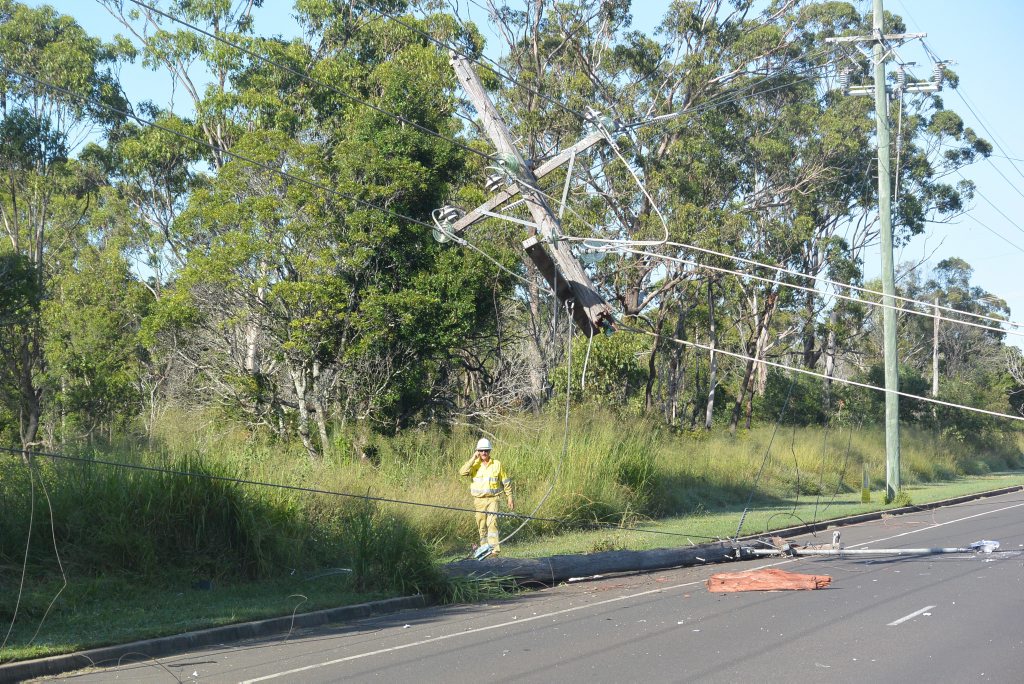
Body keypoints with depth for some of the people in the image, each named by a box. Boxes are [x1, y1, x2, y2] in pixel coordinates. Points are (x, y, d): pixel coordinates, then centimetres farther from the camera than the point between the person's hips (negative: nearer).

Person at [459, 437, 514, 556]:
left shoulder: (497, 464, 4)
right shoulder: (474, 465, 4)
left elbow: (506, 482, 10)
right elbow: (462, 472, -16)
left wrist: (510, 497, 9)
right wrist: (473, 459, -14)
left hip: (492, 498, -2)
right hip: (479, 500, 2)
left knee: (492, 522, -16)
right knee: (481, 525, 6)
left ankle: (494, 548, -21)